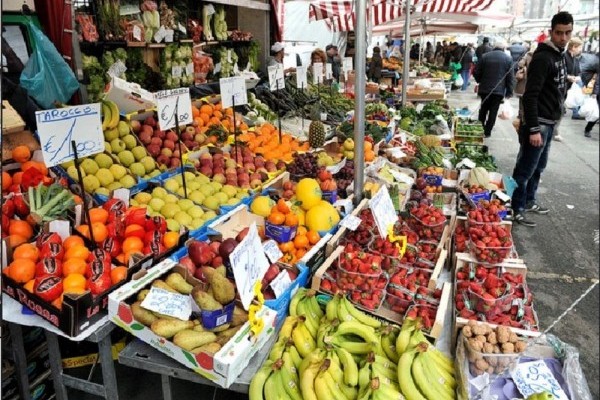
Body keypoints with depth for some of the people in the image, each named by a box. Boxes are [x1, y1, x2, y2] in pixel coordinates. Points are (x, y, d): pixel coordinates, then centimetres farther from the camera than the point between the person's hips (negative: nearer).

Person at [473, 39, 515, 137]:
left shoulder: (485, 56, 0)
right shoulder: (508, 59, -2)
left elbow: (476, 72, 1)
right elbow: (510, 77, -3)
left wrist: (480, 81, 19)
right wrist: (509, 92, 4)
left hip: (485, 88, 2)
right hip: (499, 90, -2)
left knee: (483, 109, 18)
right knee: (493, 111, 5)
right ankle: (487, 131, 8)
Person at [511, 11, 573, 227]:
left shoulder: (559, 55, 13)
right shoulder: (543, 57, -17)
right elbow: (530, 96, -23)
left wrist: (552, 121, 19)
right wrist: (533, 129, -26)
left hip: (549, 122, 10)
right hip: (538, 124, -10)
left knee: (538, 167, 18)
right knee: (525, 169, -2)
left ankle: (528, 201, 32)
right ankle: (516, 210, 7)